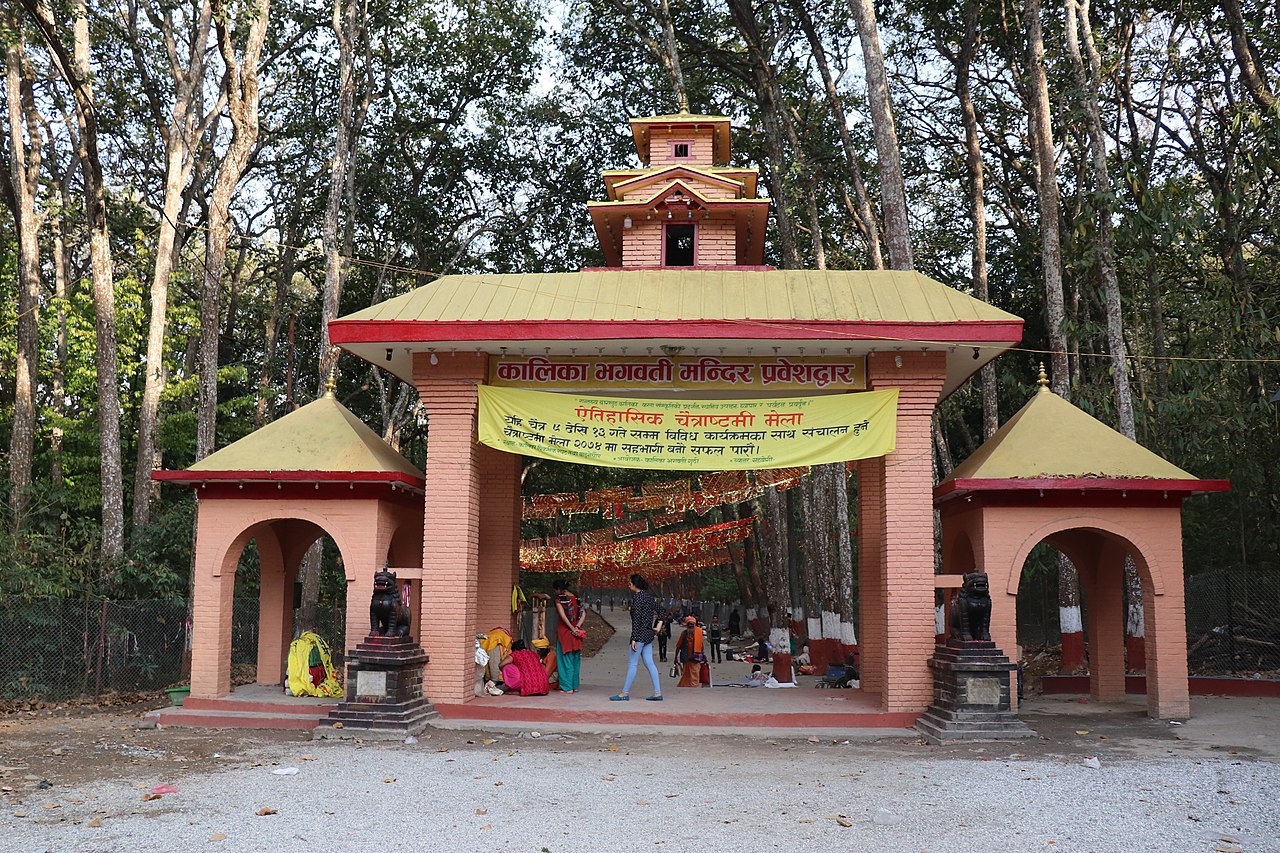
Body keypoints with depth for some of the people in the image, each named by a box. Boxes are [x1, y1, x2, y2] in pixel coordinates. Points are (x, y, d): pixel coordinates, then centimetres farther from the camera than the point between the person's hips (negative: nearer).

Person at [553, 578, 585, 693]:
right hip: (576, 633, 6)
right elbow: (583, 613, 1)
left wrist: (572, 628, -13)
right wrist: (577, 627, -6)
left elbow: (563, 616, -17)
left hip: (564, 630, -6)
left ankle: (567, 687, 2)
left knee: (565, 659, 1)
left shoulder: (559, 599, -9)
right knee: (575, 659, 13)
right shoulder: (576, 598, 8)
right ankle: (575, 686, 18)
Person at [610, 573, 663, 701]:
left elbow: (636, 619, -18)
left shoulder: (637, 597, -13)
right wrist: (659, 625, 11)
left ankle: (625, 693, 1)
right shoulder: (648, 596, 14)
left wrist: (634, 638, -19)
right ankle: (657, 693, 6)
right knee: (649, 663, 9)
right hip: (649, 633, 9)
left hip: (640, 634, -9)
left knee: (632, 663, -3)